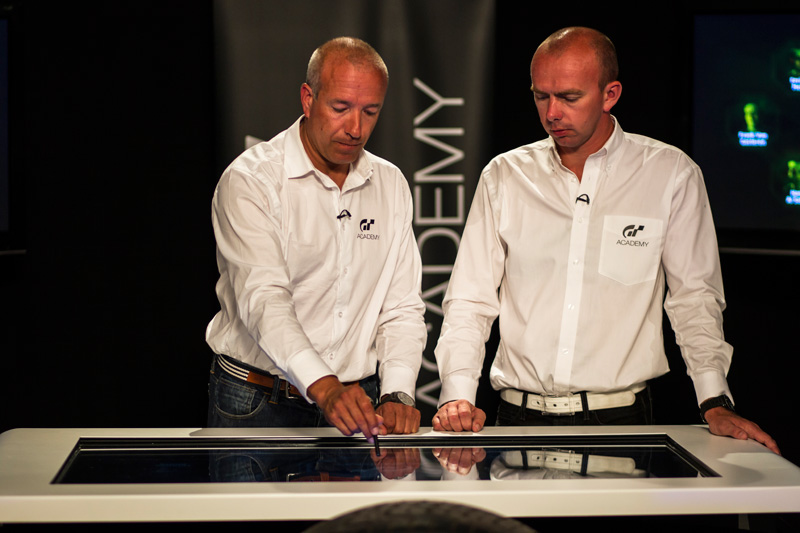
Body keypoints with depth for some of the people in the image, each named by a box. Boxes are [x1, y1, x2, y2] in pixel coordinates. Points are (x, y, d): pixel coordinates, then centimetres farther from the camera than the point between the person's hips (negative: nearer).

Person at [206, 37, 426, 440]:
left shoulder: (390, 185, 9)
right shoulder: (250, 180, -8)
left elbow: (402, 308, 7)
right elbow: (262, 298, -21)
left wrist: (397, 395, -10)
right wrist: (324, 387, -34)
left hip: (357, 404, 4)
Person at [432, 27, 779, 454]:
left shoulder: (671, 175, 3)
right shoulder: (504, 176, 8)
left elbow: (694, 296, 5)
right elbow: (469, 300, 7)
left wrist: (715, 403, -6)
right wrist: (458, 395, -7)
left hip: (621, 418, -1)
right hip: (520, 419, 2)